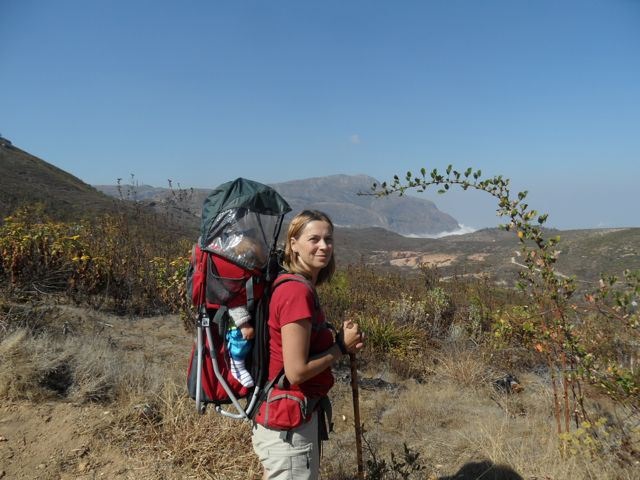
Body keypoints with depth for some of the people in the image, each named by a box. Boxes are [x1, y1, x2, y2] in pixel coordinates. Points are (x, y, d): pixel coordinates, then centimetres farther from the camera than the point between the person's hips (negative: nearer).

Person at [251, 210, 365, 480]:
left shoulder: (297, 286, 6)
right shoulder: (297, 291, -23)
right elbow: (296, 371, -23)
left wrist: (341, 342, -1)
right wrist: (342, 347, -11)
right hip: (290, 423, -9)